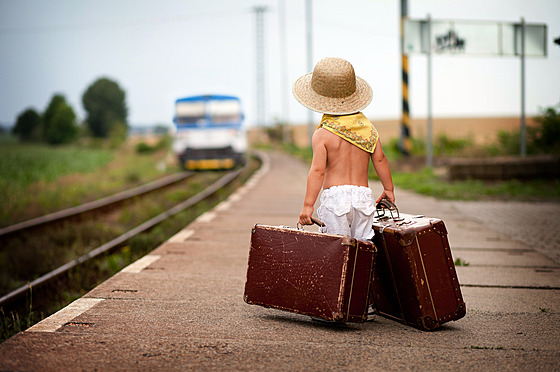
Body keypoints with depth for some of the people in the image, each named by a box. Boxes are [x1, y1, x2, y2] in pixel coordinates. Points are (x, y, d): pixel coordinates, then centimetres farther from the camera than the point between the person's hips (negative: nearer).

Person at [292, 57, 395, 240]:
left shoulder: (322, 135, -6)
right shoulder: (367, 126, 7)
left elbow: (317, 170, -13)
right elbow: (380, 158, 9)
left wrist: (308, 205, -14)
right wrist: (388, 188, 20)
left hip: (335, 196, -4)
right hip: (364, 196, 4)